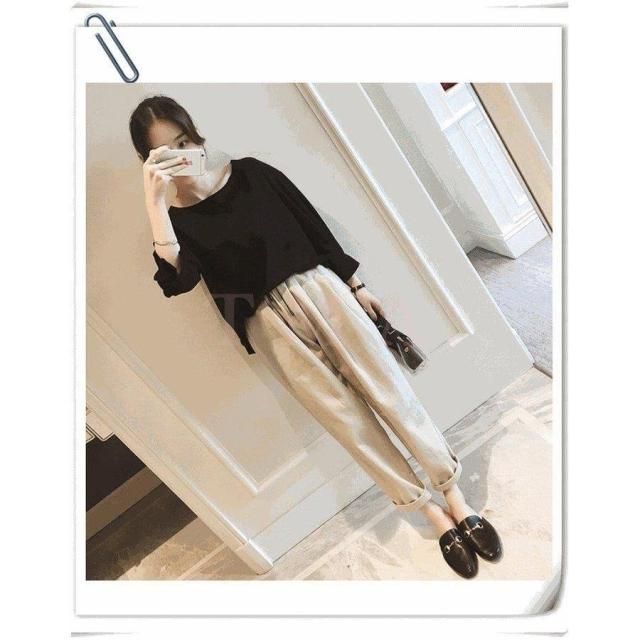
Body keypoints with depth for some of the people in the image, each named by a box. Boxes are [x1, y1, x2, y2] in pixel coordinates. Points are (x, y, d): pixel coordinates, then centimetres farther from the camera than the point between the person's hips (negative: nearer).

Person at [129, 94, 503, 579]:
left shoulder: (250, 171, 8)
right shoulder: (175, 221, 5)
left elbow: (315, 226, 9)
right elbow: (177, 278, -17)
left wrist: (354, 284, 8)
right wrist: (154, 201, -20)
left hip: (318, 287, 2)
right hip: (271, 325, -1)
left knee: (390, 391, -3)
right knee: (349, 423, -1)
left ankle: (457, 500, 13)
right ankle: (433, 515, 16)